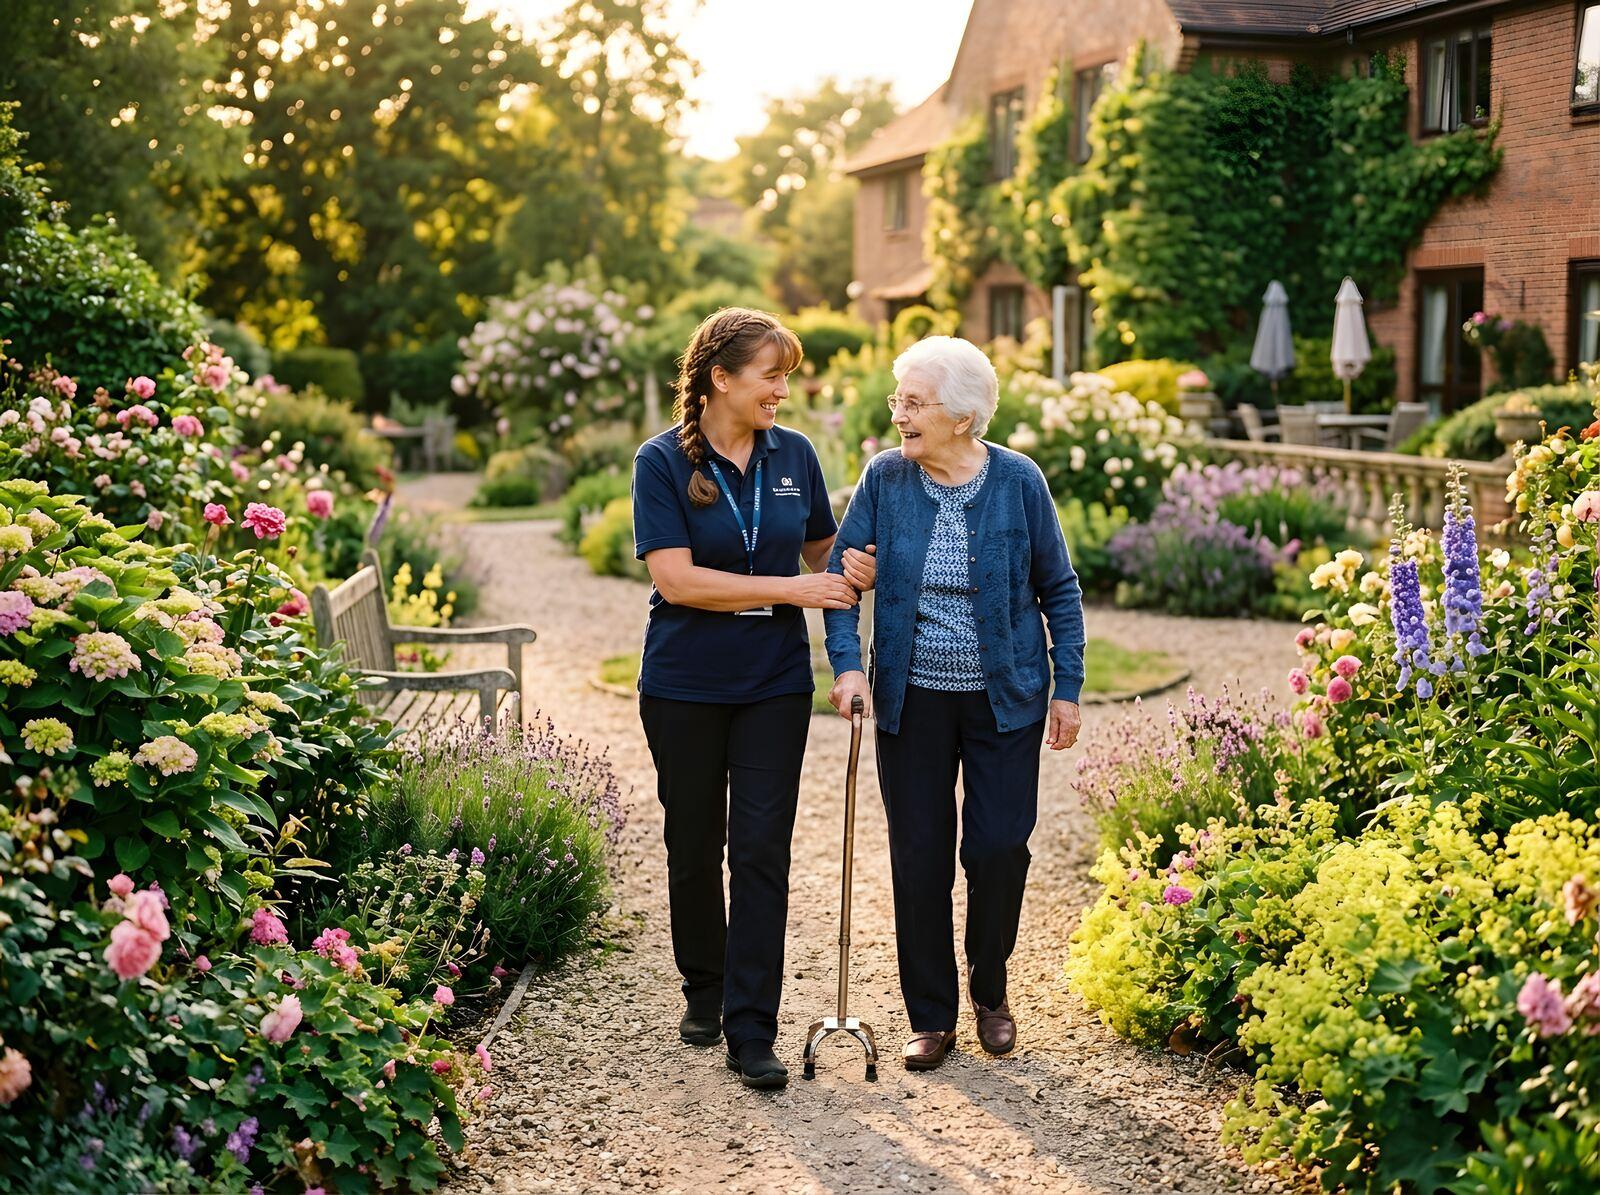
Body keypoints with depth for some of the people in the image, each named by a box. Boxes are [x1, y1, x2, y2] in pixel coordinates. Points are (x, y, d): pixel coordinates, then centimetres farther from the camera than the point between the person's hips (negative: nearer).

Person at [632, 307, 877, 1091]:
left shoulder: (793, 455, 3)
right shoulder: (662, 462, -9)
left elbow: (818, 548, 16)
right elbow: (677, 580, -17)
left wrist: (849, 571, -8)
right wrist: (794, 590, -19)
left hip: (775, 683, 2)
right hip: (685, 686, -2)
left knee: (761, 850, -4)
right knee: (694, 845, 12)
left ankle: (751, 1034, 0)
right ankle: (703, 990, 33)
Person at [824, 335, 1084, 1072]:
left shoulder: (1018, 481, -8)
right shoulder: (884, 479, -5)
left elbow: (1059, 589, 0)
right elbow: (843, 573, -2)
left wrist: (1068, 688, -1)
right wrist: (847, 664, -16)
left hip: (1005, 699, -1)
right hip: (914, 701, 1)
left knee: (999, 847, -3)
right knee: (919, 859, 4)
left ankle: (989, 990, 24)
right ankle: (932, 1017, 18)